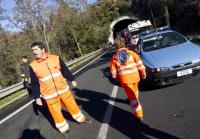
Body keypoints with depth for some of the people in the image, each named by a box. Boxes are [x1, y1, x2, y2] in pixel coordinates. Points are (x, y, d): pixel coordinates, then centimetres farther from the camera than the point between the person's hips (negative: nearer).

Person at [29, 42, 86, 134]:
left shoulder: (55, 58, -7)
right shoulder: (33, 66, -8)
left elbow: (65, 70, 5)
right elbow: (34, 84, -2)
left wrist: (72, 80, 11)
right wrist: (37, 97, -1)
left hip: (63, 89, 1)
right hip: (49, 94, -1)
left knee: (72, 105, 15)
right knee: (56, 112, 9)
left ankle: (81, 119, 40)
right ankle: (64, 128, 33)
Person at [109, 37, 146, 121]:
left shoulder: (114, 57, -1)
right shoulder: (131, 53, -1)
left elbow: (113, 71, 3)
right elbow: (139, 63, -2)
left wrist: (116, 77, 20)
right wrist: (143, 73, 9)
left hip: (124, 79, -2)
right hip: (135, 76, 3)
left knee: (131, 96, 2)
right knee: (135, 91, 29)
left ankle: (138, 114, 1)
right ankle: (135, 100, 56)